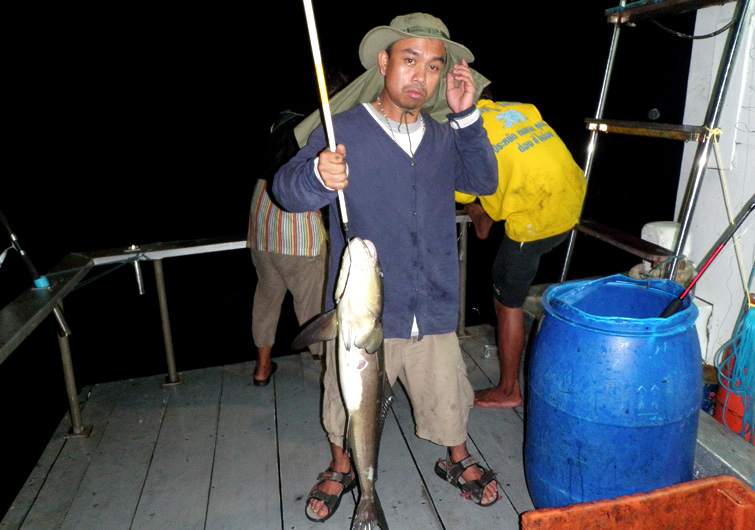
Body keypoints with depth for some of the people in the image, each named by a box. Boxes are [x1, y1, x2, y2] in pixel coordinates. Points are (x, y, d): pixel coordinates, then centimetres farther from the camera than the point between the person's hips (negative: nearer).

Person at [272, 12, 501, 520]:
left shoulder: (445, 138, 6)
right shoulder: (343, 130, -10)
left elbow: (484, 182, 2)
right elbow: (287, 188, -18)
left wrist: (467, 116, -8)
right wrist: (318, 176, -42)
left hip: (433, 312, 3)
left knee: (447, 396, 20)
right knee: (349, 402, 17)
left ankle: (457, 459, 50)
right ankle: (342, 465, 48)